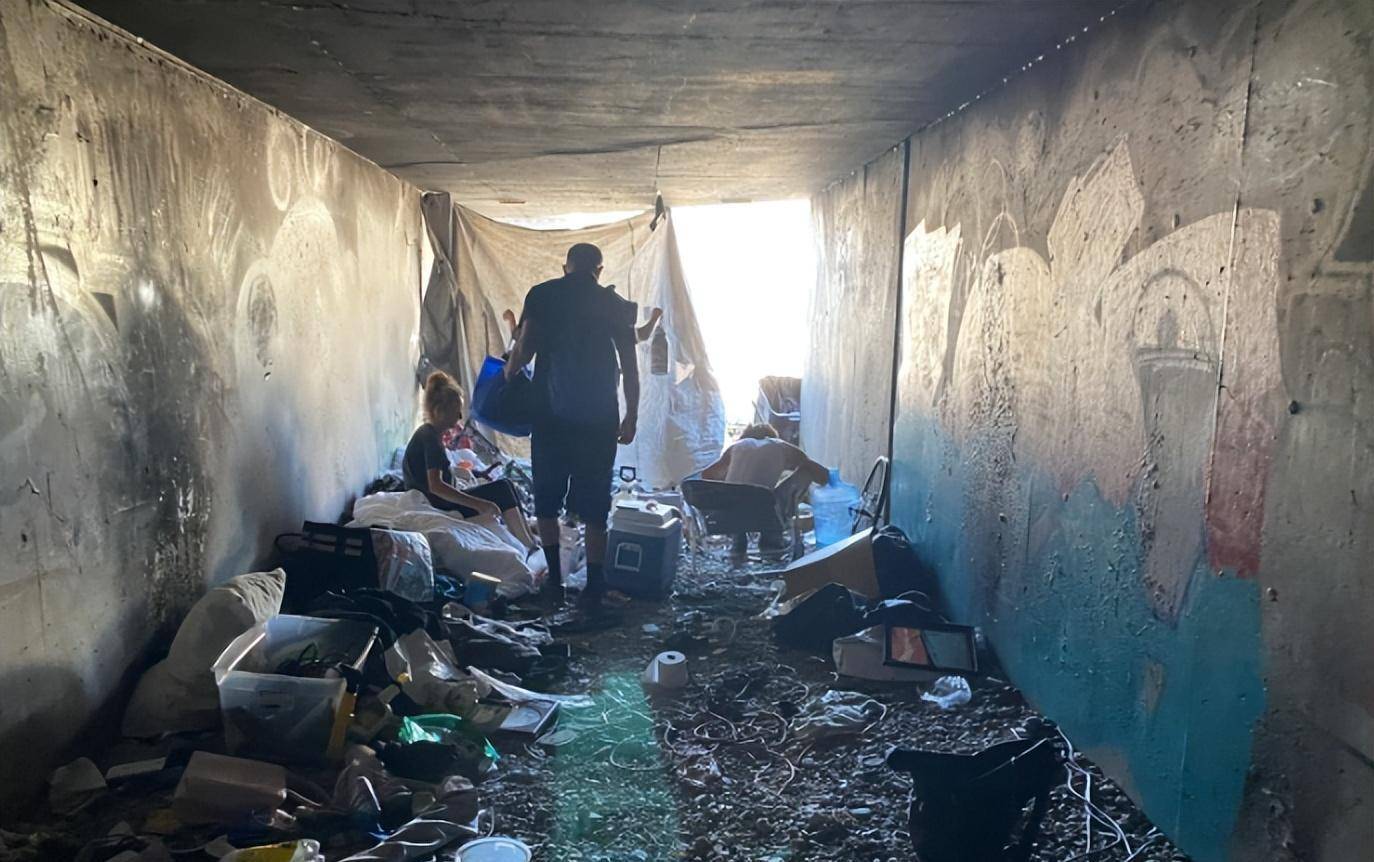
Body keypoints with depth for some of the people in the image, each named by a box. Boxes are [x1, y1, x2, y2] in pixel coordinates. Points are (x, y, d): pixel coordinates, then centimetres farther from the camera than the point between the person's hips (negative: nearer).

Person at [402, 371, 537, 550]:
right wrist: (478, 504, -30)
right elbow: (435, 485, -28)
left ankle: (529, 540, 4)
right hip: (437, 507, -10)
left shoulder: (427, 433, 13)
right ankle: (530, 548, -9)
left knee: (505, 488, 7)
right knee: (502, 489, -12)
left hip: (439, 502, 10)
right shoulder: (429, 437, -18)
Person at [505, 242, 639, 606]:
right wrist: (631, 418, 9)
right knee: (594, 504, 6)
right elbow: (630, 368, 1)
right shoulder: (615, 304, 4)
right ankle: (594, 587, 8)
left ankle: (555, 577, 20)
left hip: (551, 415, 0)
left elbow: (523, 350, -9)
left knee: (546, 498, 15)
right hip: (599, 417, 0)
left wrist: (506, 377, 10)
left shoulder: (542, 294, 1)